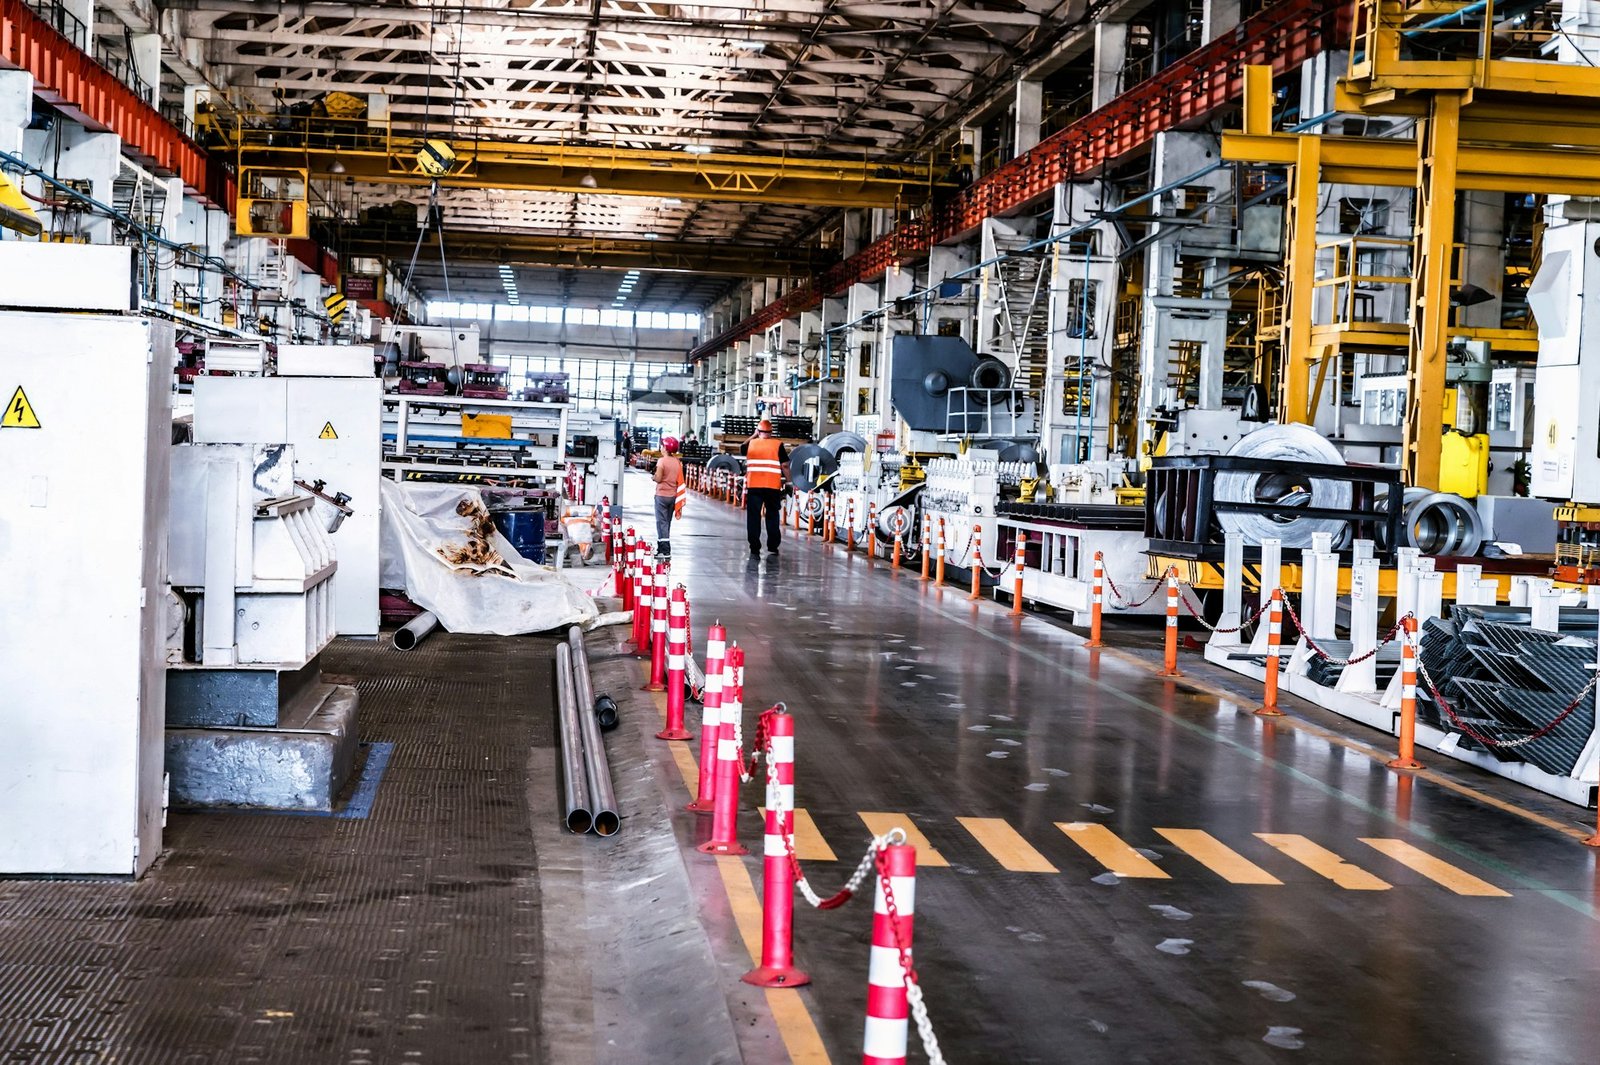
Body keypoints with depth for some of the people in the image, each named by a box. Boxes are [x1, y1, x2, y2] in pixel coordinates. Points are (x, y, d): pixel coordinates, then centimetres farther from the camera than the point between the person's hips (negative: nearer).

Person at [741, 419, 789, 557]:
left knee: (753, 517, 2)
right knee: (772, 516, 15)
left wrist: (754, 435, 32)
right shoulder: (778, 445, 0)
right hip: (773, 486, 0)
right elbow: (785, 466, -3)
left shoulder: (751, 444, 6)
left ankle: (754, 549, -5)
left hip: (754, 485, 0)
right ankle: (772, 547, 20)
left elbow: (743, 447, 30)